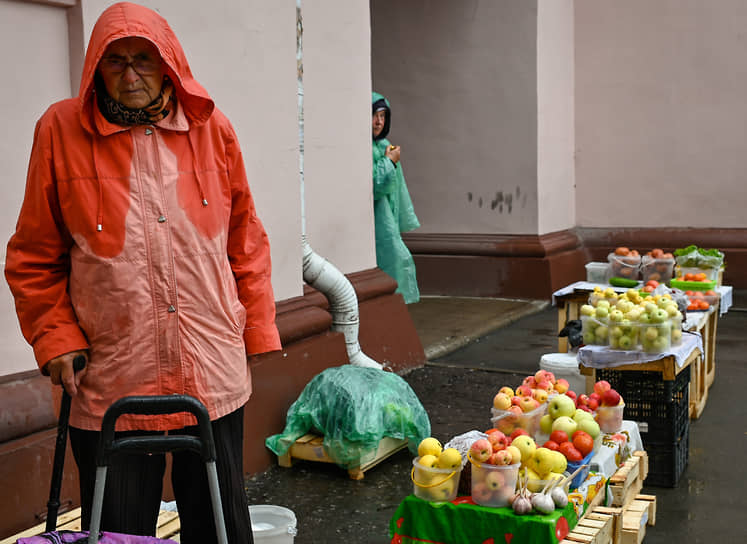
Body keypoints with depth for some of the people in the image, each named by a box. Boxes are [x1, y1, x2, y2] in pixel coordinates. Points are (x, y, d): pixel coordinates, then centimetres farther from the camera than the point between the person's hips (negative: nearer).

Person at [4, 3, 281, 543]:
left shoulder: (212, 128, 5)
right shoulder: (61, 129, 0)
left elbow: (246, 240, 11)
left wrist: (258, 331, 7)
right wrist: (56, 337, -4)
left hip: (214, 379, 2)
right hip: (109, 385, -1)